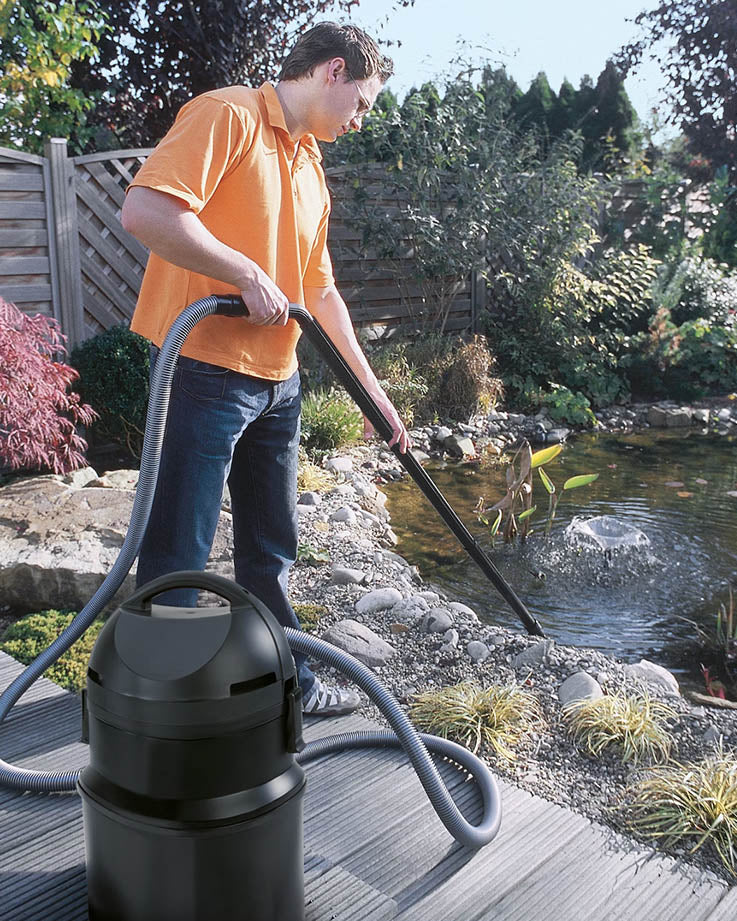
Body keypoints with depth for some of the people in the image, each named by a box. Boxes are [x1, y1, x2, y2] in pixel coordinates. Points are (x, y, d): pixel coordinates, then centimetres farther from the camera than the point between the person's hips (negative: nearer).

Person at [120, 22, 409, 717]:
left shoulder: (310, 167, 20)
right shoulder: (227, 114, -8)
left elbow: (319, 290, 22)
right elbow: (145, 212, -22)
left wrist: (371, 387, 19)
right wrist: (249, 277, -17)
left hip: (277, 380, 9)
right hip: (204, 369, -9)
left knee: (269, 551, 17)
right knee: (178, 557, 0)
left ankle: (286, 684, 32)